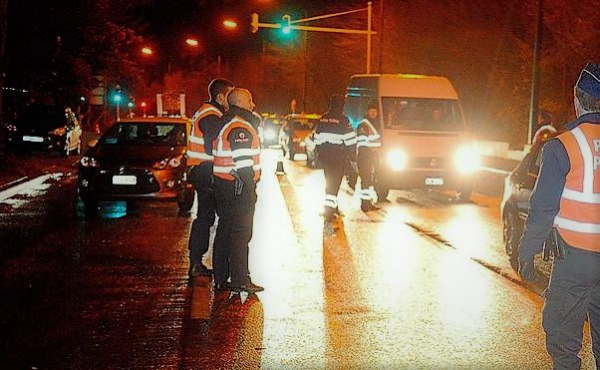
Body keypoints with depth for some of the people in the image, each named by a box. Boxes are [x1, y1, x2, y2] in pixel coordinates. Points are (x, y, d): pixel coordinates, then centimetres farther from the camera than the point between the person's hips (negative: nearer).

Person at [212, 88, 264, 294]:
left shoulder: (224, 123, 16)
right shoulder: (240, 128, -16)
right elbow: (243, 161, -22)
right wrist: (250, 188, -15)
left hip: (223, 185, 10)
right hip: (239, 188, -10)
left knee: (225, 231, 13)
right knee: (240, 234, -6)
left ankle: (220, 279, 19)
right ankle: (240, 281, -4)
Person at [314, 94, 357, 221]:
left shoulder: (322, 119, 6)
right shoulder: (343, 120, -12)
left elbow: (317, 138, 12)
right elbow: (350, 141, -11)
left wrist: (319, 153, 21)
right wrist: (353, 158, -3)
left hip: (324, 155, 6)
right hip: (338, 156, -6)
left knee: (329, 181, 19)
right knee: (335, 182, -4)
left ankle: (333, 207, 27)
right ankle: (329, 208, -15)